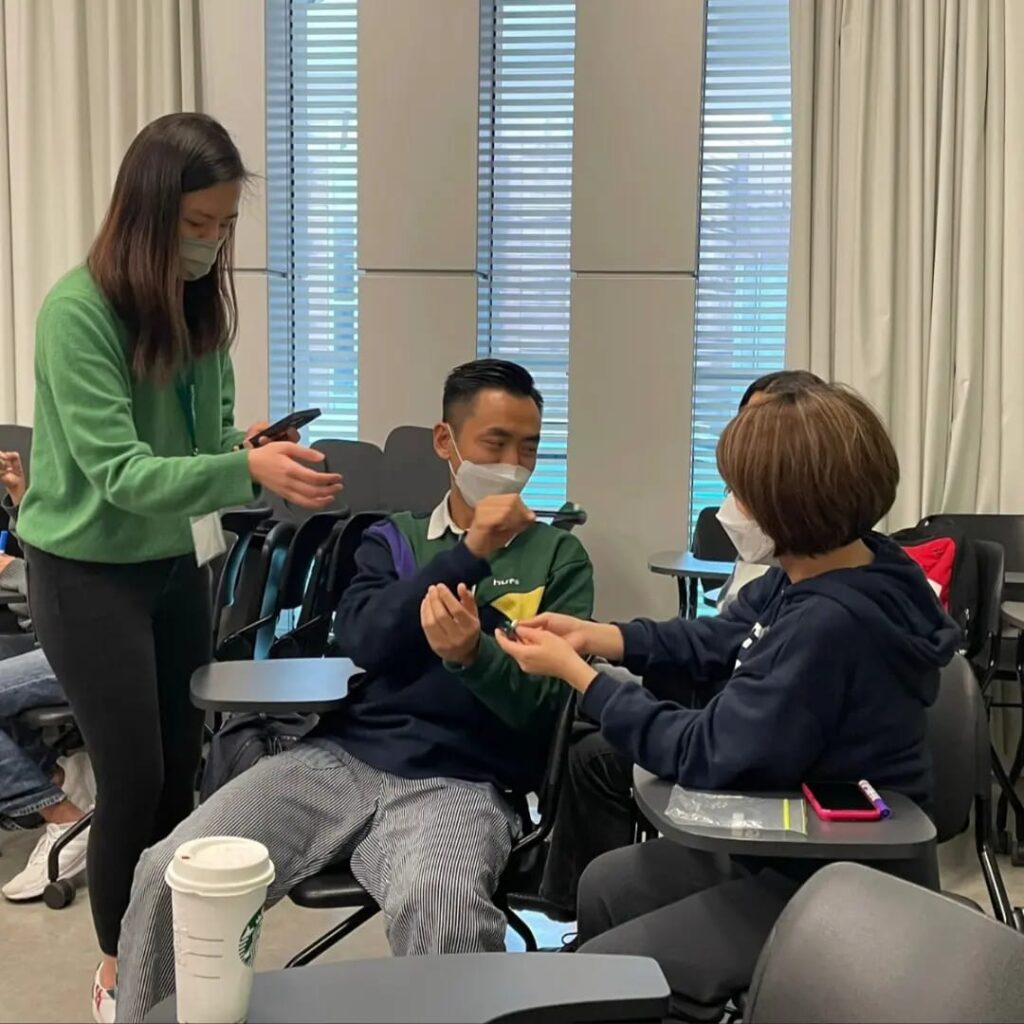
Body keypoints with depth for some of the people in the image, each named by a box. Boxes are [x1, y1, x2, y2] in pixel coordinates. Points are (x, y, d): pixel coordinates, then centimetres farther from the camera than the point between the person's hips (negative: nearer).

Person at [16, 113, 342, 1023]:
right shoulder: (77, 310, -21)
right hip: (89, 571, -6)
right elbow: (118, 472, -26)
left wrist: (245, 444, -14)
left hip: (178, 561, 6)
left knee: (181, 766, 13)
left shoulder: (200, 299, -2)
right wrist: (245, 470, -38)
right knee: (135, 775, 0)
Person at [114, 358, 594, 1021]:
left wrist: (472, 654, -20)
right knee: (171, 875, -15)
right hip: (340, 757, 3)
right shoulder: (393, 538, 18)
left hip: (460, 783, -3)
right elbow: (362, 640, -1)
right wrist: (468, 553, -6)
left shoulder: (559, 558, 11)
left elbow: (545, 706, 1)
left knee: (440, 911, -38)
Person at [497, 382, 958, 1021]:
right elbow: (717, 642, 10)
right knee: (603, 887, 22)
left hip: (830, 886, -10)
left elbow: (704, 755, -28)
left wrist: (577, 674, -19)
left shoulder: (829, 624, -34)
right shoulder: (815, 570, -4)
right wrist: (593, 636, 0)